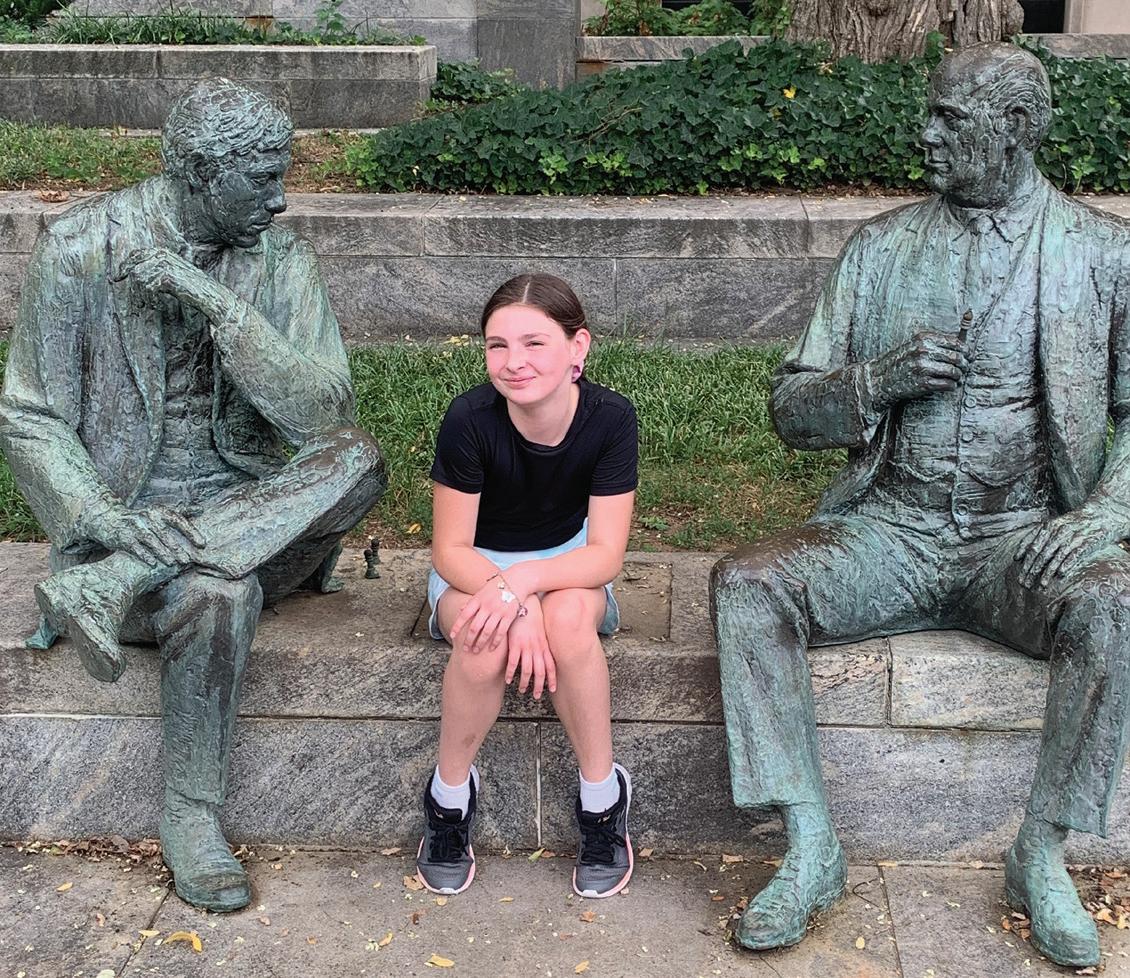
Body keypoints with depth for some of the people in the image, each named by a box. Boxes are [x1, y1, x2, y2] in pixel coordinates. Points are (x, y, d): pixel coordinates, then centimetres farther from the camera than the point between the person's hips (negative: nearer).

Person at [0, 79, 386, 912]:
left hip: (245, 508, 4)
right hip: (129, 515, -3)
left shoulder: (282, 258, 0)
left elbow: (323, 414, -13)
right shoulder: (80, 248, -6)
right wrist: (102, 517, -23)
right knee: (220, 592, -37)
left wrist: (218, 303, -24)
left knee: (357, 460, -28)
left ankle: (104, 588, -28)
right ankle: (191, 818, -16)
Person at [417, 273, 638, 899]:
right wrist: (514, 607, -37)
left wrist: (523, 583, -38)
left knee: (569, 618, -34)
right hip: (476, 566, 0)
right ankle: (450, 793, -6)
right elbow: (450, 550, -18)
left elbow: (606, 553, -21)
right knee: (485, 640, -34)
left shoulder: (609, 417, -22)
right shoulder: (471, 418, -25)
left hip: (567, 563, 1)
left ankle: (602, 795, -13)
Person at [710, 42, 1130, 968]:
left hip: (1026, 535, -1)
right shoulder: (882, 246, 8)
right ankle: (812, 849, -17)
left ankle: (1042, 856, -13)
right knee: (745, 584, -24)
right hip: (890, 527, 2)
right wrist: (879, 381, -13)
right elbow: (792, 409, 8)